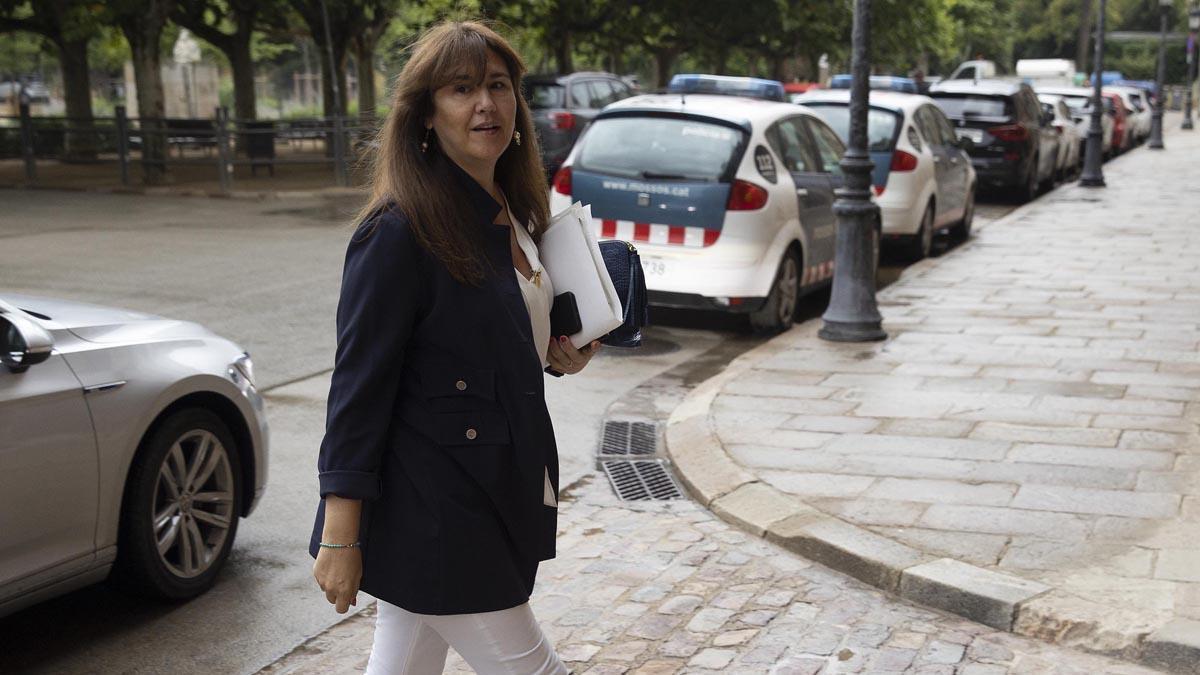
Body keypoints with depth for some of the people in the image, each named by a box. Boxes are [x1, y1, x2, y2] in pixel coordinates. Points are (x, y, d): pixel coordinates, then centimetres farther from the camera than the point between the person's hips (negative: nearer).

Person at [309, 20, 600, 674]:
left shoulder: (516, 217, 9)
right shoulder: (398, 233, -17)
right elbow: (359, 386, -17)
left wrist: (556, 357, 2)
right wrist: (340, 537, -17)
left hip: (489, 494, 8)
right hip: (430, 514, -8)